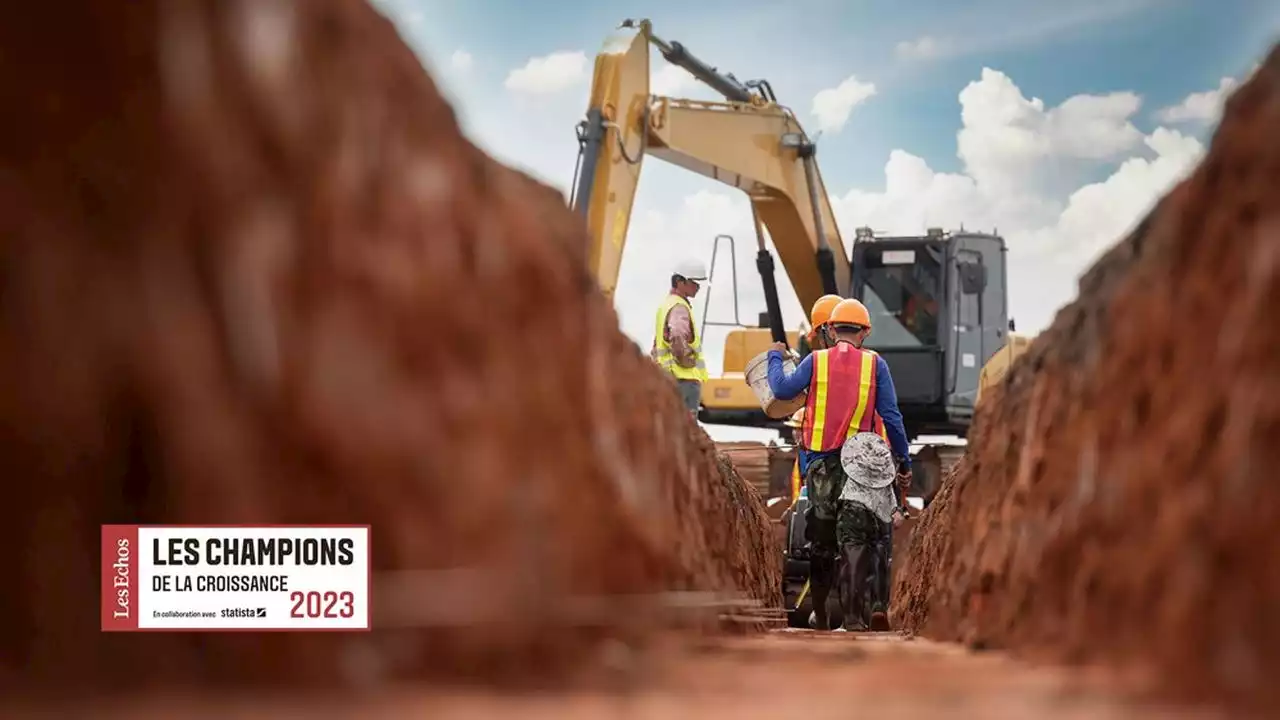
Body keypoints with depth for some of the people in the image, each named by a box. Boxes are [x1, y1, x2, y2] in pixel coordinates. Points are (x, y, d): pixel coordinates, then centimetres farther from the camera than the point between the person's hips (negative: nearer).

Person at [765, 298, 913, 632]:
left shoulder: (816, 360, 1)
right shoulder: (875, 364, 0)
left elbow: (782, 389, -4)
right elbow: (891, 417, -2)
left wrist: (775, 357, 15)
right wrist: (904, 462, 5)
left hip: (821, 463, 1)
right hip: (864, 462, -1)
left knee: (821, 540, 13)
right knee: (857, 541, -5)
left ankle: (820, 617, 22)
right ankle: (854, 614, -20)